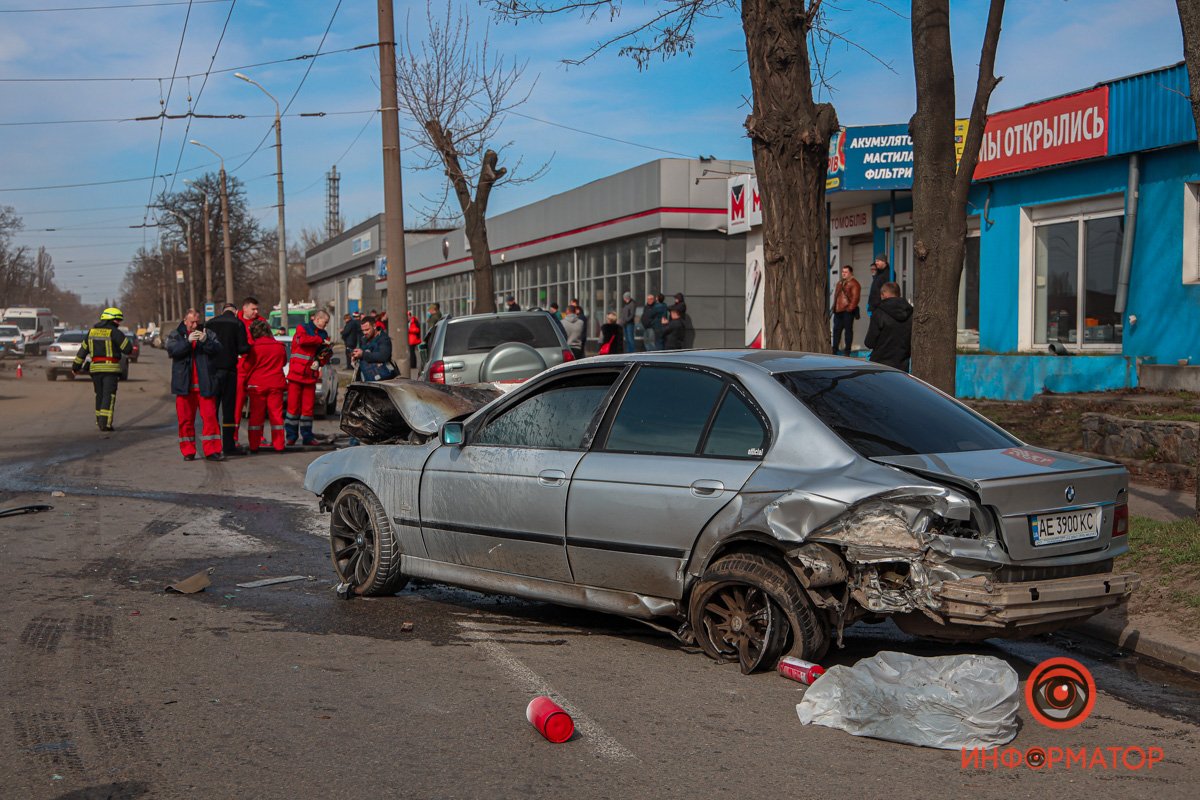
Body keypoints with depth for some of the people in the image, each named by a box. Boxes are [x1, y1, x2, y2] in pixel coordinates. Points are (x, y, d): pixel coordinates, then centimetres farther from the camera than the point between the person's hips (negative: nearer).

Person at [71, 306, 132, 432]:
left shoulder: (92, 331, 12)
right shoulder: (114, 332, -8)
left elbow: (83, 349, 17)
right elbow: (128, 349, -9)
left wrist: (76, 365, 25)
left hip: (95, 368, 6)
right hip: (110, 368, -6)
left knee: (100, 396, 17)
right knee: (109, 396, -5)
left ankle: (100, 421, 21)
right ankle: (105, 423, -13)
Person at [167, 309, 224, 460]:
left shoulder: (208, 334, 10)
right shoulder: (175, 335, 9)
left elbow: (218, 350, -4)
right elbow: (172, 350, -9)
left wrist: (205, 341, -22)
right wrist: (188, 341, -22)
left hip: (205, 385, 0)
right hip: (184, 385, 0)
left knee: (210, 417, -5)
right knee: (185, 419, 4)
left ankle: (211, 451, -4)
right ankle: (188, 452, 12)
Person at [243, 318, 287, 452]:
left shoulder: (253, 347, -10)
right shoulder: (279, 346, 2)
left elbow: (247, 366, -3)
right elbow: (284, 362, 17)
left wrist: (246, 381, 11)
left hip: (257, 385, -2)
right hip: (276, 384, 2)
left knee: (256, 415, 5)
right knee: (276, 413, 6)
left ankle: (254, 445, 5)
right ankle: (278, 445, 7)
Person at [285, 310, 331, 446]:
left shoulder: (323, 334, 18)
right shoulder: (302, 328, 3)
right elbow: (302, 339, -19)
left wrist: (319, 362, -6)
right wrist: (320, 340, -10)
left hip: (310, 375, 5)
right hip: (296, 373, -5)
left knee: (308, 407, 4)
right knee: (293, 405, -4)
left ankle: (307, 436, 10)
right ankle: (291, 436, 1)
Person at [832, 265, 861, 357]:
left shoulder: (854, 284, -6)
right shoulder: (840, 283, 20)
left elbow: (855, 297, -14)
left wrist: (850, 308, -20)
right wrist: (834, 307, 17)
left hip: (848, 311, -8)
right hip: (838, 311, 8)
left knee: (848, 329, -2)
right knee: (836, 329, 9)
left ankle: (847, 351, 3)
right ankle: (834, 349, 16)